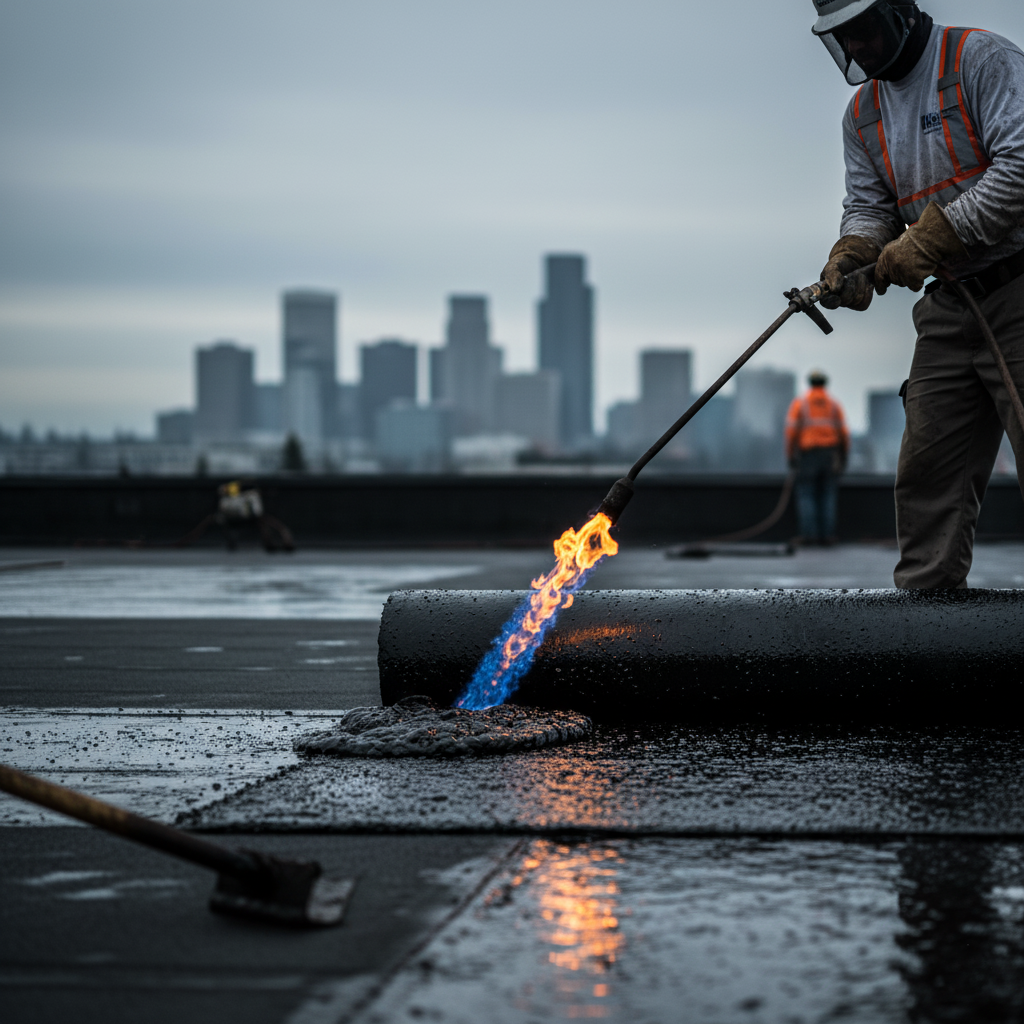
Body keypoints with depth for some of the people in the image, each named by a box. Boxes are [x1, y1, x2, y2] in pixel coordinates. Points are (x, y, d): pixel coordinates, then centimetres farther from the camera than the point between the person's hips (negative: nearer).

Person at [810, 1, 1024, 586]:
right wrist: (851, 255, -11)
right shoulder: (862, 115, 14)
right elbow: (869, 205, 13)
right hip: (949, 307, 7)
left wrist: (930, 238, -21)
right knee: (928, 470, 2)